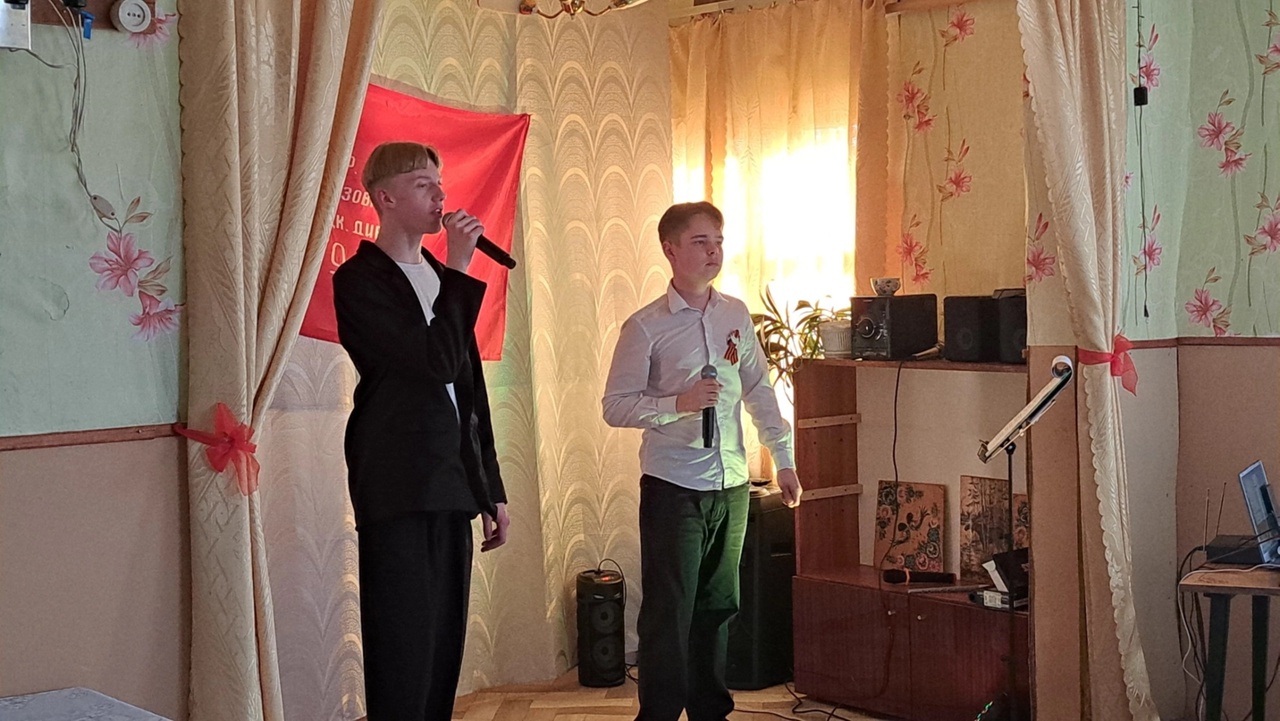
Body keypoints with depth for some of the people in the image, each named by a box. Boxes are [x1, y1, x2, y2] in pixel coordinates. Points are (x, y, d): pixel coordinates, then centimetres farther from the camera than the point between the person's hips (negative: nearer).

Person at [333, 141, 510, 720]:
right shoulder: (359, 280, -6)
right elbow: (436, 362, -18)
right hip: (396, 491, -7)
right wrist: (458, 271, -13)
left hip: (451, 486, 7)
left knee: (444, 647, 10)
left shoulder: (442, 279, 17)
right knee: (404, 654, -6)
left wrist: (491, 488, 18)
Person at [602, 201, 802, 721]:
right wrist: (679, 404, -22)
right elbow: (616, 406, -9)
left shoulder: (736, 315, 6)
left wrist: (783, 458, 11)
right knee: (669, 613, -2)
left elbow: (759, 390, 13)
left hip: (731, 485, 5)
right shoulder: (645, 327, -8)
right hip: (673, 488, -5)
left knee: (718, 606, 14)